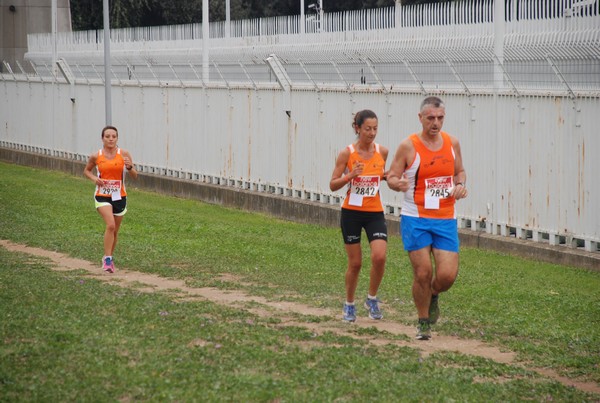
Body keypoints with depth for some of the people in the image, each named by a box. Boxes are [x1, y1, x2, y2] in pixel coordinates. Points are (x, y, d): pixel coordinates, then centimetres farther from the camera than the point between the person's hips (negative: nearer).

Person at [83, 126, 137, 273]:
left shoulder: (124, 154, -5)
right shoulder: (96, 156, -5)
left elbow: (135, 176, -2)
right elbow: (86, 170, 13)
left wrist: (129, 167, -24)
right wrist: (94, 178, -8)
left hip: (119, 196, 2)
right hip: (102, 196, -2)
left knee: (115, 230, 12)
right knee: (110, 225, -22)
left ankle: (109, 257, 33)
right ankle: (107, 259, -13)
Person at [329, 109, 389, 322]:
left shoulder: (382, 152, 0)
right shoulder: (347, 154, -9)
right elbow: (333, 185, -7)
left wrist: (387, 177, -3)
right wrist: (350, 175, -23)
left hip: (375, 213, 2)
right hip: (351, 212, -2)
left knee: (379, 257, -16)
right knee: (355, 263, 4)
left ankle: (372, 299, 7)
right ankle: (349, 305, 25)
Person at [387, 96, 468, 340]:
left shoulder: (452, 143, 5)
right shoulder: (408, 146, -8)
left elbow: (460, 171, 19)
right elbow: (391, 177, -5)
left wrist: (460, 185, -3)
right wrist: (398, 184, -28)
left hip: (446, 220, 3)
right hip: (415, 219, -3)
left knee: (448, 275, -6)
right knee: (423, 273, -5)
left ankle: (433, 296, 31)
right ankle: (423, 323, 16)